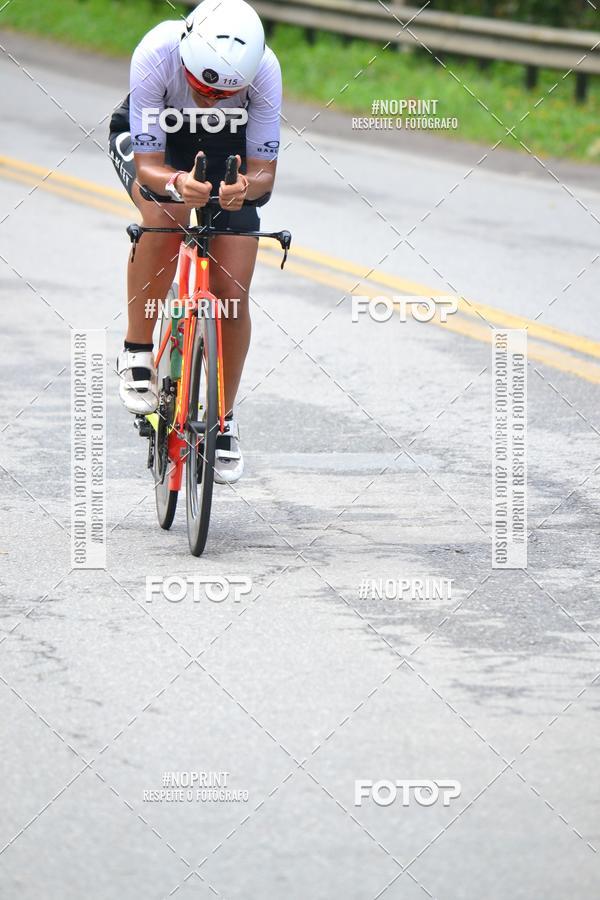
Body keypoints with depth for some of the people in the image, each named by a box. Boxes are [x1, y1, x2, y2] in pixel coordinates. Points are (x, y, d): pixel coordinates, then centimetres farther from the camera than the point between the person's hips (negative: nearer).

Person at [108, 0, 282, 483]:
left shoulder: (264, 70, -34)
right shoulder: (156, 55, -38)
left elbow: (264, 172, -26)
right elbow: (148, 167, -33)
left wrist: (245, 188, -49)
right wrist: (176, 184, -55)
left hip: (225, 148, 2)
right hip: (150, 139, -2)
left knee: (232, 293, -7)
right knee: (166, 214, -36)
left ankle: (224, 419, 15)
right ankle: (137, 352, -17)